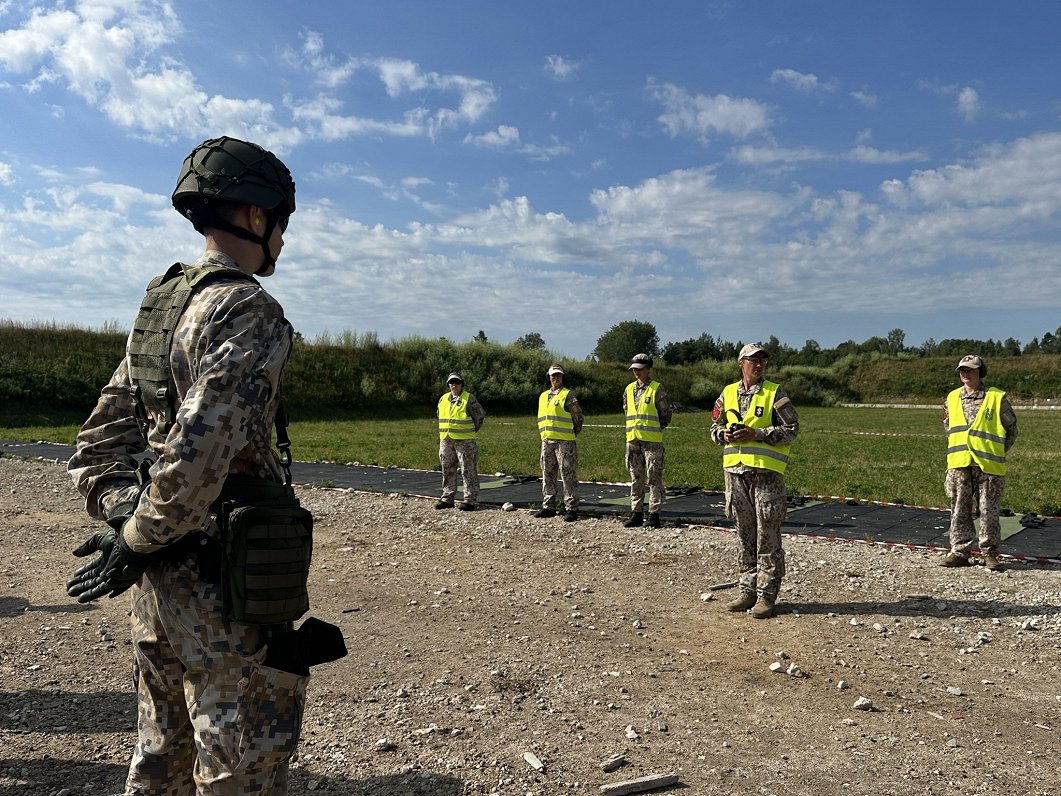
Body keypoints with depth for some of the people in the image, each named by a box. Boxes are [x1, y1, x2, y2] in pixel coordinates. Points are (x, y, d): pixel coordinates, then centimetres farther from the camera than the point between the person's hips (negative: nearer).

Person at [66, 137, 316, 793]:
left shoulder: (157, 308, 11)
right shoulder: (249, 310, -17)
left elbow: (100, 445, 13)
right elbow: (200, 452, -27)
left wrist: (125, 519, 5)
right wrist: (138, 542, -13)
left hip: (159, 585, 9)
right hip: (224, 589, -9)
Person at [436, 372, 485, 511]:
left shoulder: (469, 399, -5)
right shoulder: (443, 399, 11)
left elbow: (480, 416, -2)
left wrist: (471, 432, 1)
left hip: (464, 441, -6)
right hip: (446, 441, 6)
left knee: (468, 471, -3)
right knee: (447, 471, 11)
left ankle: (470, 500, 1)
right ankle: (447, 498, 21)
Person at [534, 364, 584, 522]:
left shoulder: (568, 395, -3)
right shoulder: (543, 396, 16)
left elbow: (578, 416, -1)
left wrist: (571, 434, 4)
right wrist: (544, 433, 15)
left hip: (564, 442, -6)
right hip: (547, 441, 7)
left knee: (568, 475, -5)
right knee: (547, 475, 11)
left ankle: (571, 509, -1)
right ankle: (548, 507, 20)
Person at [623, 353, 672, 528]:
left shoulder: (657, 389, -4)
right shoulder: (629, 389, 12)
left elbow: (666, 414, -2)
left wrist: (654, 430, 0)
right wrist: (634, 429, 14)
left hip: (652, 441, -6)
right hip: (632, 440, 6)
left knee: (654, 478, -2)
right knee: (636, 479, 11)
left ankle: (654, 514, 3)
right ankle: (636, 514, 18)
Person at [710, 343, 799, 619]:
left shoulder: (775, 392, -2)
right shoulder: (728, 394, 11)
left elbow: (791, 428, -5)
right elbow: (715, 427, 18)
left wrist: (756, 434, -15)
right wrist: (724, 434, -5)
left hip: (766, 472, -4)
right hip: (735, 471, 5)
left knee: (768, 537, -2)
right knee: (744, 536, 11)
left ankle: (766, 596, 6)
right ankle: (748, 591, 21)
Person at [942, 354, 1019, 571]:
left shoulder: (997, 398, -2)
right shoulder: (952, 398, 9)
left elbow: (1012, 428, 7)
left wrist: (997, 452, 6)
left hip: (987, 464, -3)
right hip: (959, 464, 3)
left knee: (989, 510, 3)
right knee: (959, 509, 6)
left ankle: (990, 553, 14)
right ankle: (959, 551, 13)